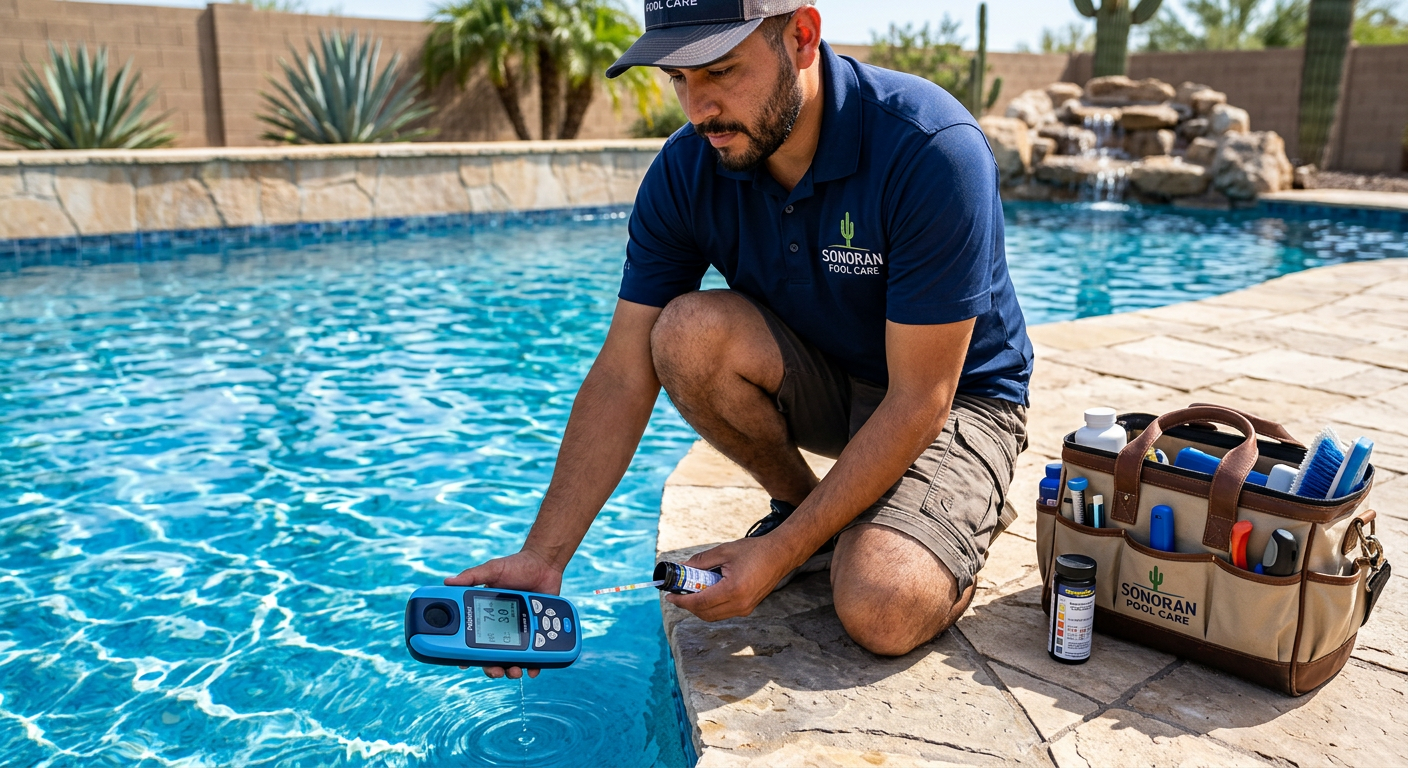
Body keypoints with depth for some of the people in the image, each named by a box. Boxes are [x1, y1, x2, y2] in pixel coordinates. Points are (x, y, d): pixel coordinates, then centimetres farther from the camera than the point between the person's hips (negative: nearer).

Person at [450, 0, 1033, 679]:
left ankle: (961, 519, 8)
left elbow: (918, 402, -27)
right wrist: (542, 557, -20)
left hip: (958, 398, -4)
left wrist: (779, 555, -27)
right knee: (687, 332, -26)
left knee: (880, 611, -28)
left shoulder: (930, 149, -29)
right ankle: (802, 505, 1)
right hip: (823, 384, 5)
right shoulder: (686, 170, -14)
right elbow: (623, 376, -14)